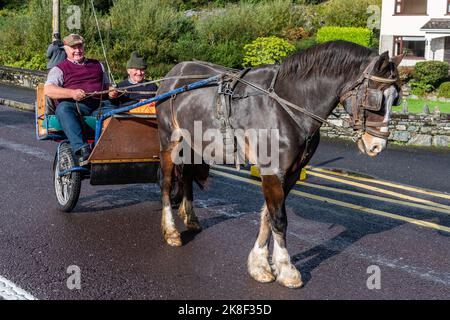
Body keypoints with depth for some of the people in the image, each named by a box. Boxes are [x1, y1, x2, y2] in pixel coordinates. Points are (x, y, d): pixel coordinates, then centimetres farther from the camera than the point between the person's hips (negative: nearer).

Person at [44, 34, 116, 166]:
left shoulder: (97, 65, 32)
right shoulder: (59, 69, 17)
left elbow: (107, 85, 35)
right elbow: (48, 90, 0)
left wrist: (112, 91, 7)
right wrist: (72, 93, -17)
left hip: (99, 105, 3)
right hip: (75, 105, -3)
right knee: (63, 109, -39)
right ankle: (82, 150, -51)